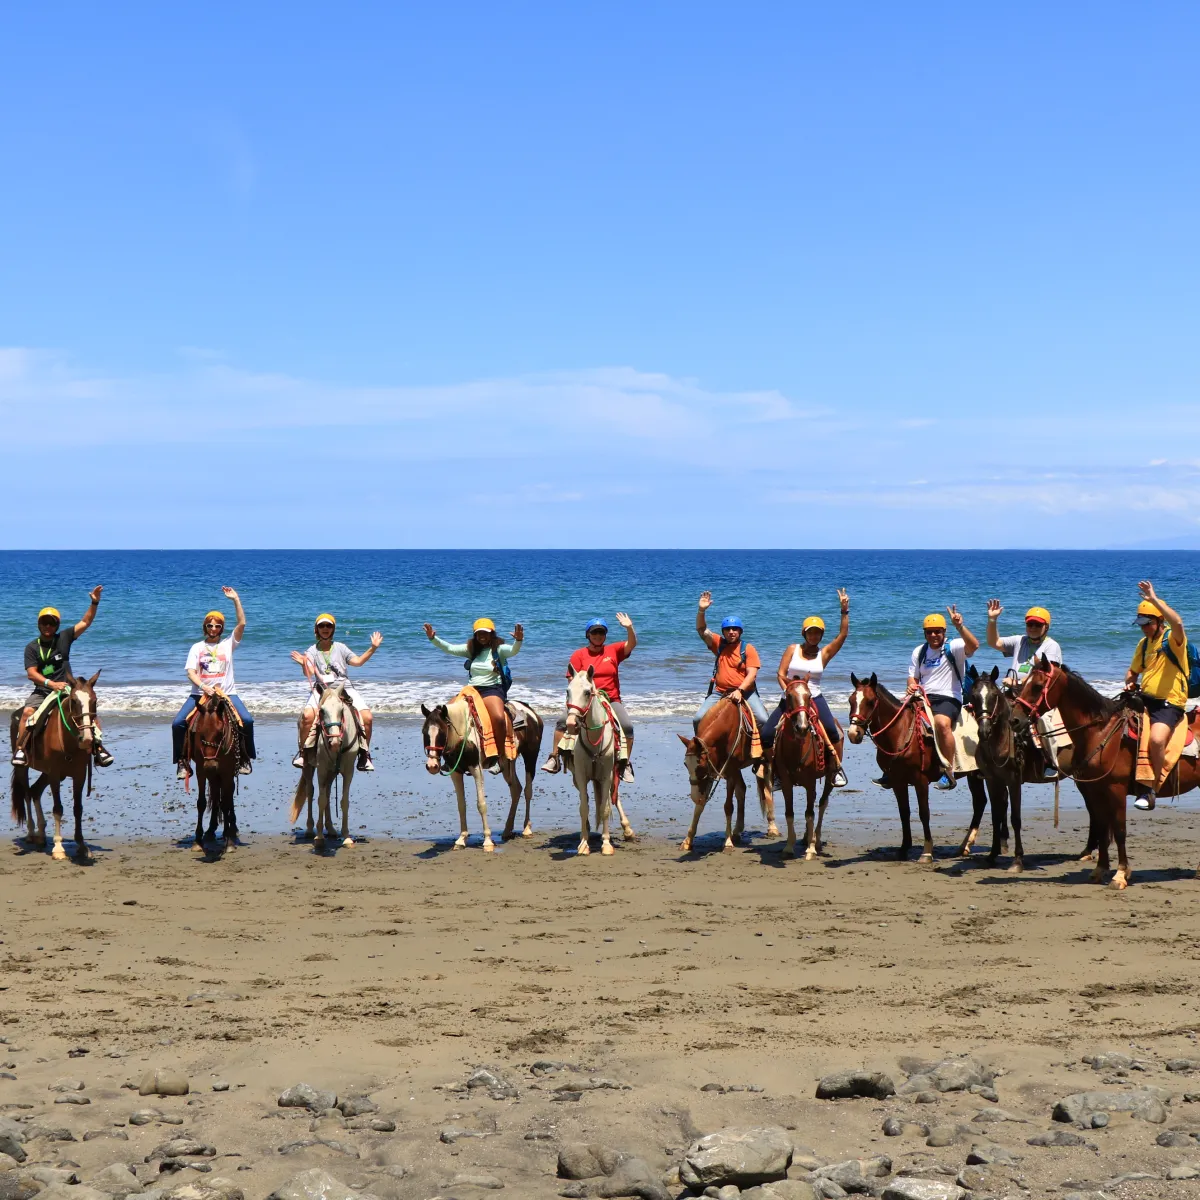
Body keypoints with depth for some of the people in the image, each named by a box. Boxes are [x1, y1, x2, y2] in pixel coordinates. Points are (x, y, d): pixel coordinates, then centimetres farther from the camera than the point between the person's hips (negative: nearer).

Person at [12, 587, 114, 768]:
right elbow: (31, 673, -8)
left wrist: (94, 603, -12)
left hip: (66, 688, 1)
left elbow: (85, 622, 2)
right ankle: (19, 750, -25)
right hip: (42, 691, -1)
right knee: (27, 711, -28)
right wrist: (51, 684, -24)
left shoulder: (63, 638, 6)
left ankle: (98, 746, -16)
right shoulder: (32, 647, 2)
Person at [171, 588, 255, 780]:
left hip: (227, 693, -1)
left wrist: (236, 599, -7)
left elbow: (242, 623, -3)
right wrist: (203, 687, -21)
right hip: (200, 693, 1)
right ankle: (182, 761, -7)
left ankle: (244, 758, -6)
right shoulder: (197, 648, 10)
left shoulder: (228, 644, 10)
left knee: (247, 721, -24)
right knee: (178, 723, -19)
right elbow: (191, 672, -1)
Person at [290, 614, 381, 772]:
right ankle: (302, 752, -16)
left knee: (367, 717, -19)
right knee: (308, 715, -31)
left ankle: (364, 754, -4)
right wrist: (304, 664, -26)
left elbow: (357, 661, 6)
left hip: (345, 688, 1)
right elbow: (309, 672, -4)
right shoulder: (312, 651, 11)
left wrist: (373, 648, -4)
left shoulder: (340, 648, 16)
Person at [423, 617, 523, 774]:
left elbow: (513, 650, -20)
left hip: (492, 690, -6)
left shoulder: (499, 649, 0)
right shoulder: (471, 649, 14)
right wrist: (433, 638, -11)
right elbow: (449, 648, 6)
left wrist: (518, 640, -43)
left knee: (499, 717, -34)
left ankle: (498, 758, -22)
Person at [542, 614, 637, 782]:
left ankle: (625, 765, -11)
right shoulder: (579, 654, 5)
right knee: (562, 721, -21)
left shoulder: (613, 650, 8)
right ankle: (554, 759, -11)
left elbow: (632, 644, -7)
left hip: (611, 700, 0)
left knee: (627, 726, -22)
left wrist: (629, 628, -24)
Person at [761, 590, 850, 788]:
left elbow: (842, 635, -6)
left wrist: (844, 611, -12)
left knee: (832, 731, -23)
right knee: (766, 735, -7)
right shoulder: (793, 649, 5)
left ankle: (838, 769, -9)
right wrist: (787, 690, -16)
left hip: (814, 698, -1)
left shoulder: (824, 653, 4)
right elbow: (780, 674, 1)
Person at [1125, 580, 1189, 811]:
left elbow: (1177, 622, -33)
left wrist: (1154, 599, -30)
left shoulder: (1173, 639, -8)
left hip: (1169, 704, -8)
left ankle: (1151, 790, -19)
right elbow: (1133, 671, 28)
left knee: (1156, 738, -31)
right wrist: (1130, 682, 5)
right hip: (1144, 700, 8)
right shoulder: (1144, 643, 14)